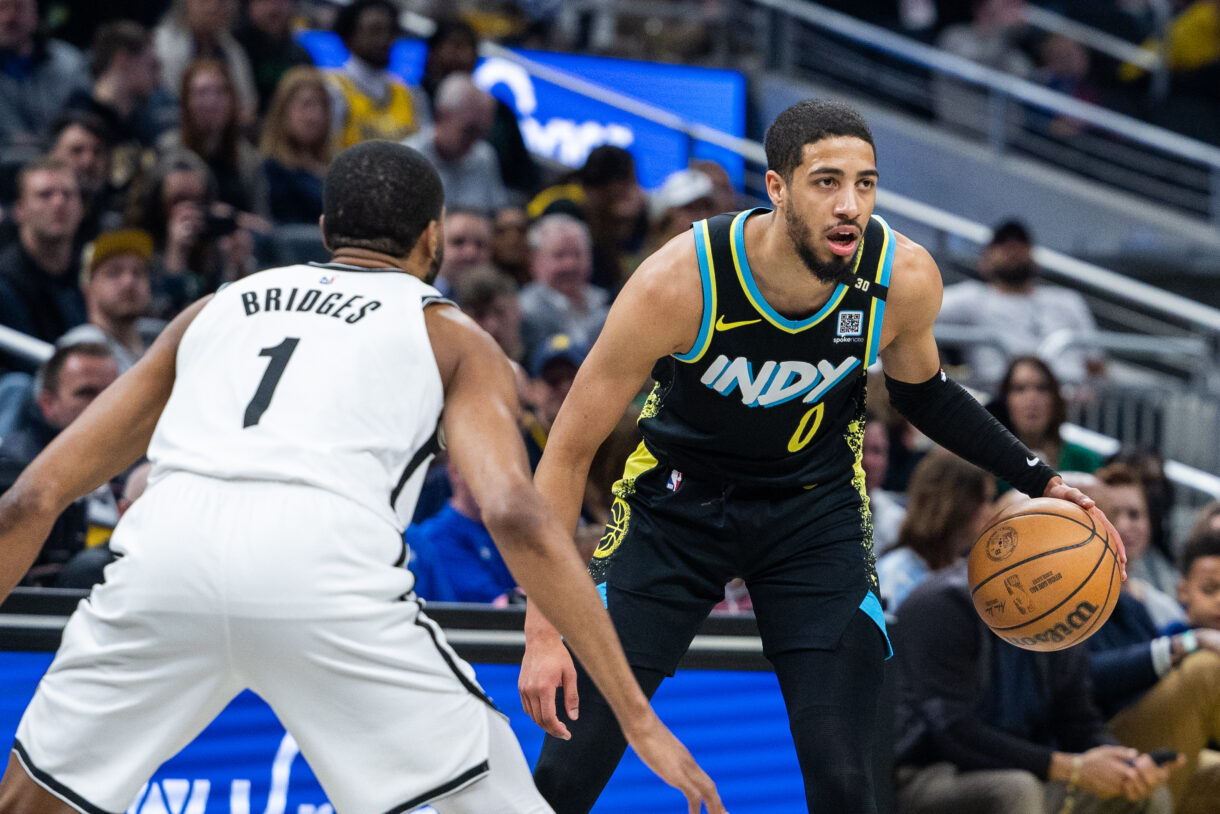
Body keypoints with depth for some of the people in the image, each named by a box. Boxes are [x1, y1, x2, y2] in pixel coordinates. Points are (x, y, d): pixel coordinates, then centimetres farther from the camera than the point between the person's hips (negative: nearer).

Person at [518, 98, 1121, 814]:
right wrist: (543, 628, -24)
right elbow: (570, 450, -20)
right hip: (677, 505, -1)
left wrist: (1037, 479, 0)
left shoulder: (904, 278, -21)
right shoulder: (678, 284, -29)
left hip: (816, 508, 2)